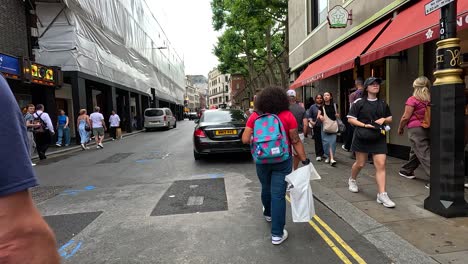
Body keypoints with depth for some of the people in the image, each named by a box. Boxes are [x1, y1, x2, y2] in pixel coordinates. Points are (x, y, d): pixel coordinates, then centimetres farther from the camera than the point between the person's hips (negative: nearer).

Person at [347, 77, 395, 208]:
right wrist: (365, 125, -17)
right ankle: (352, 180, 40)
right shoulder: (359, 102, -3)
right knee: (360, 163, 10)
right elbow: (350, 119, -6)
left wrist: (384, 119, -3)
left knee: (381, 165, -6)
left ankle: (382, 195, -3)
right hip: (362, 137, -3)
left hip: (379, 138, 3)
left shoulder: (383, 104, 11)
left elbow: (390, 118, 21)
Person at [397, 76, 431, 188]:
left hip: (416, 129, -6)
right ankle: (406, 170, 35)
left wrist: (400, 128, 2)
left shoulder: (412, 100, -11)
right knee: (415, 151, 21)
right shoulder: (430, 99, 5)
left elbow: (406, 117, -11)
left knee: (425, 155, -5)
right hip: (428, 129, 6)